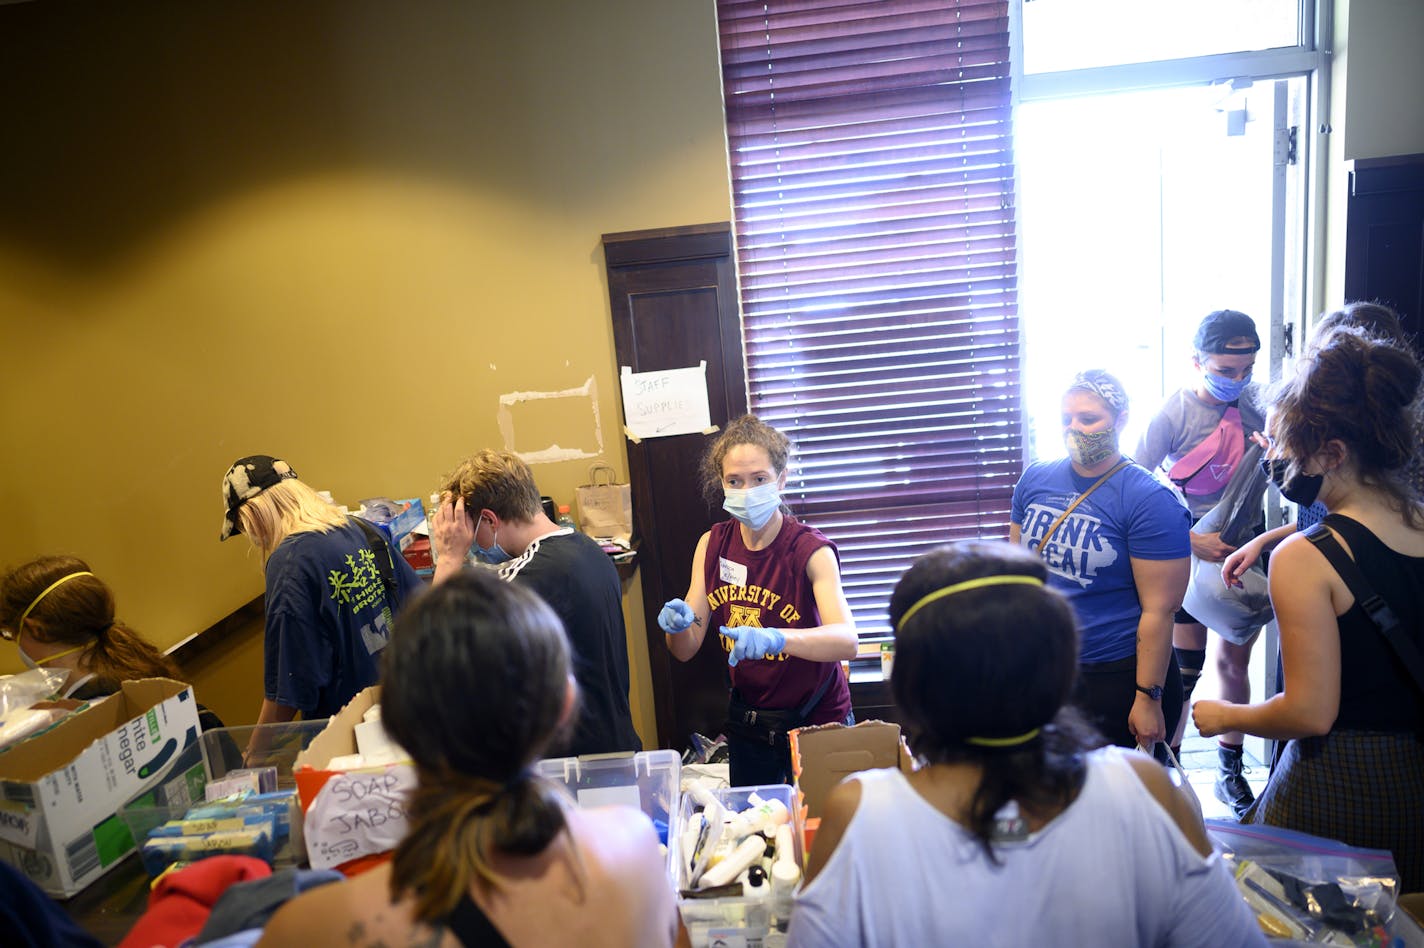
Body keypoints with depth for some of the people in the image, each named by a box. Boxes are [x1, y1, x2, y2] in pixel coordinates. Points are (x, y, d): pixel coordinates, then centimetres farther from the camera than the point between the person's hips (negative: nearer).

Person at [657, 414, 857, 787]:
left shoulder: (811, 550, -18)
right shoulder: (713, 544, -4)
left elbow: (846, 641, -34)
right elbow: (685, 650, -5)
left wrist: (774, 638, -49)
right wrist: (677, 624, -27)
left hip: (814, 720, -4)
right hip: (747, 721, 4)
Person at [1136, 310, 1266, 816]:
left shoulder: (1255, 403, -1)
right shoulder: (1173, 413, -15)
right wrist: (1189, 539, -21)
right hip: (1192, 552, -4)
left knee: (1235, 660, 14)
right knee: (1185, 669, 0)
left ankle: (1231, 770, 30)